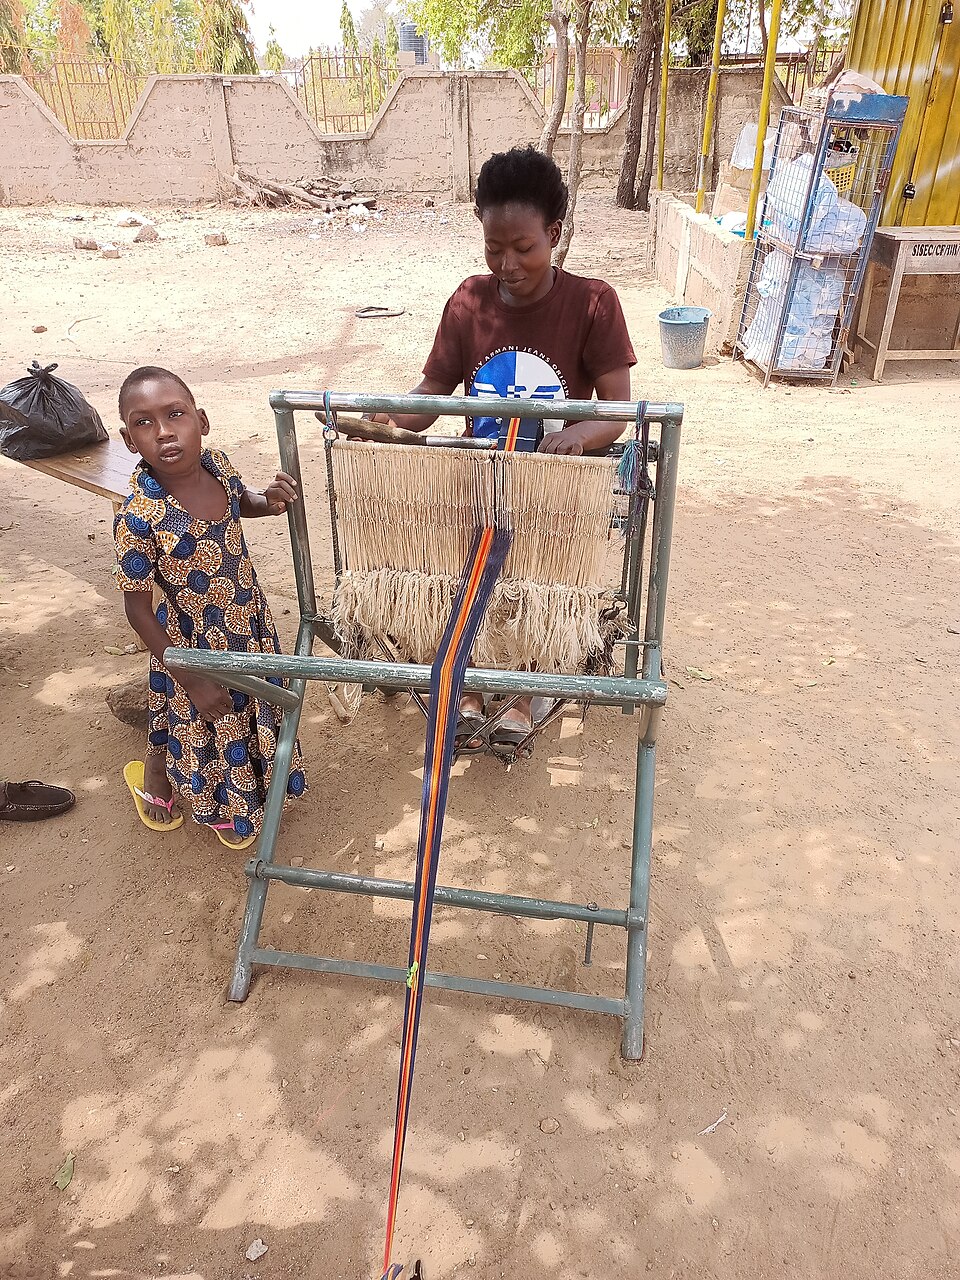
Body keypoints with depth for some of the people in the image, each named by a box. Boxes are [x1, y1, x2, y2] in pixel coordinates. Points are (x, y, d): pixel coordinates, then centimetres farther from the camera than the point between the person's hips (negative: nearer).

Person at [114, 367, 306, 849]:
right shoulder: (139, 518, -30)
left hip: (251, 623, 5)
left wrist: (267, 501, -14)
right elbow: (138, 610, -21)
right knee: (195, 730, 20)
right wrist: (193, 681, -18)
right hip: (196, 646, -5)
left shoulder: (217, 464, -14)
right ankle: (152, 775, 55)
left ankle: (243, 790, 55)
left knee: (255, 715, 25)